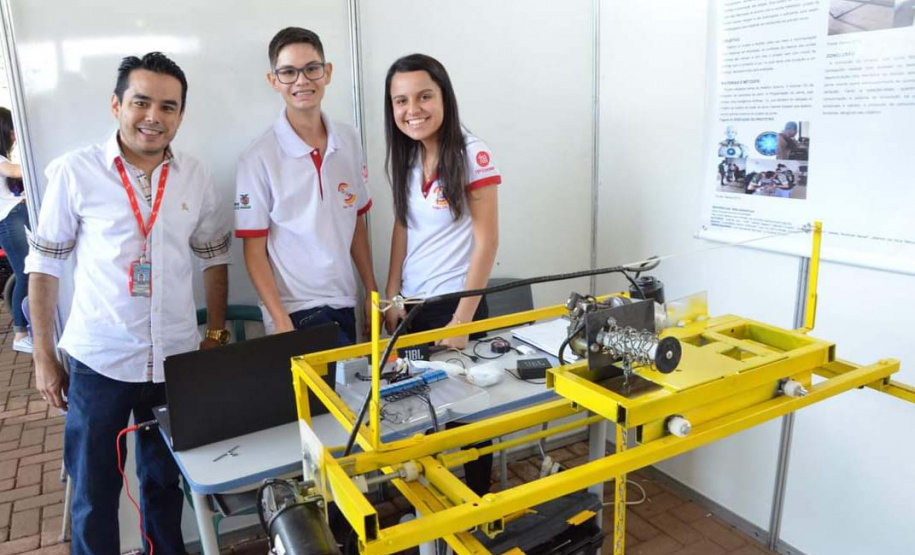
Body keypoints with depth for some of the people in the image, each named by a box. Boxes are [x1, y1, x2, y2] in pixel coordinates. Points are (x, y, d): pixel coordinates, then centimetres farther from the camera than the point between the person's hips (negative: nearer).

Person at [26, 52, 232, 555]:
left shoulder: (195, 178, 1)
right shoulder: (75, 171, -6)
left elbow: (214, 257, 10)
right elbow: (44, 264, 0)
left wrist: (216, 335, 7)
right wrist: (43, 356, 0)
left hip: (176, 360, 2)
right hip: (98, 362, -2)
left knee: (164, 483, 18)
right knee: (94, 494, 11)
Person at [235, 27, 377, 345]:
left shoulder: (348, 141, 4)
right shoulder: (259, 158, -10)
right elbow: (255, 251, -6)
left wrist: (372, 293, 10)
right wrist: (282, 324, -12)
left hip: (344, 303, 5)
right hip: (297, 309, -4)